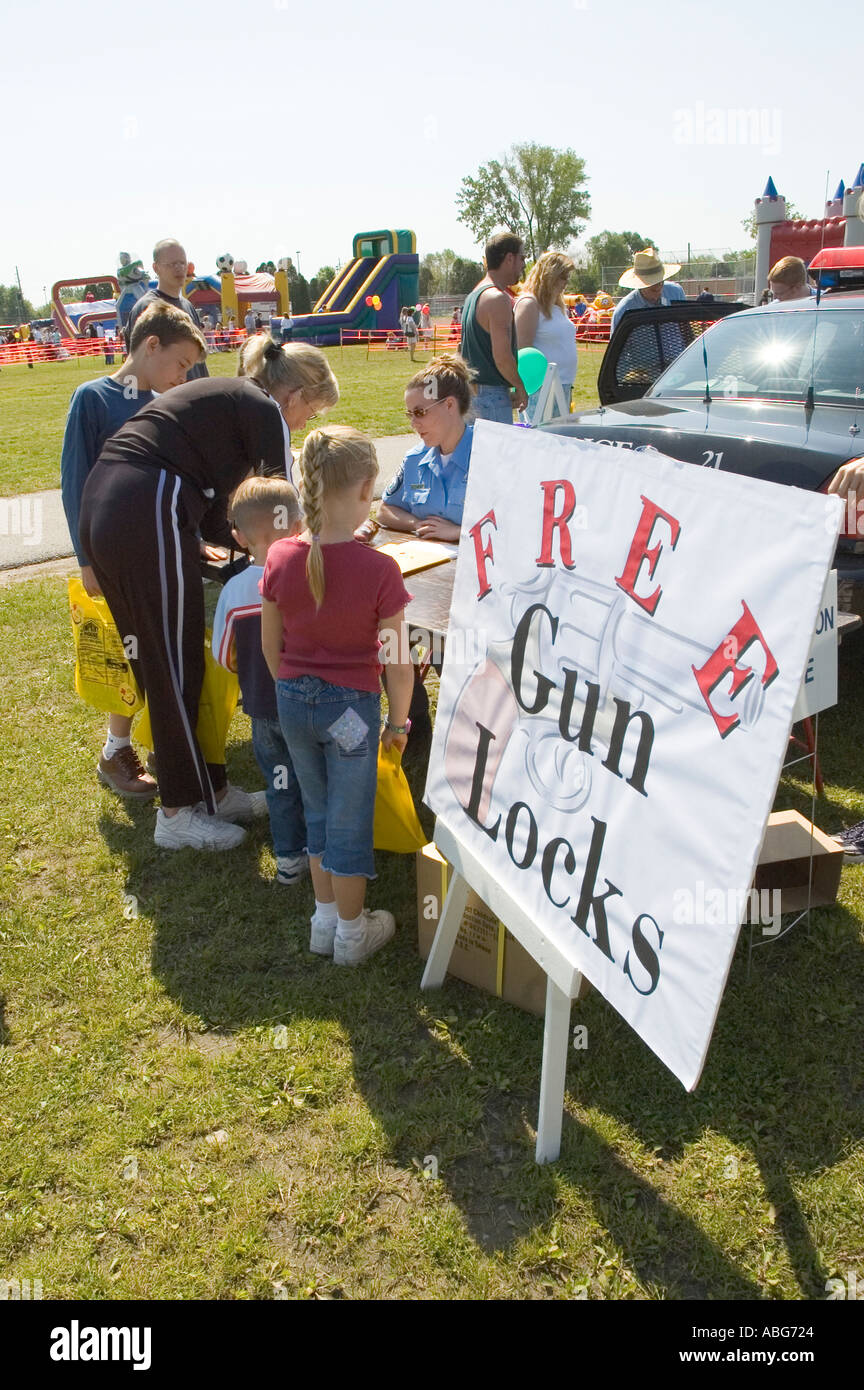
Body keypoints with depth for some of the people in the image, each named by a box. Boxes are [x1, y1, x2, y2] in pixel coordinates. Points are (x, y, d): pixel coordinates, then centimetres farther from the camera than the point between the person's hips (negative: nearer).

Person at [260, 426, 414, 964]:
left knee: (318, 811, 22)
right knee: (349, 820, 11)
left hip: (292, 700, 4)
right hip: (351, 704, -4)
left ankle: (325, 919, 35)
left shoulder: (280, 559, -9)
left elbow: (271, 647, 1)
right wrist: (399, 722, 0)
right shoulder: (379, 570, -20)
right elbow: (397, 661, -14)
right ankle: (352, 933, 28)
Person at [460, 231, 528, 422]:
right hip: (492, 394, -10)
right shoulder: (498, 299, -14)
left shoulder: (474, 295, 17)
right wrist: (521, 388, -7)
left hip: (471, 391, 10)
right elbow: (502, 356, -22)